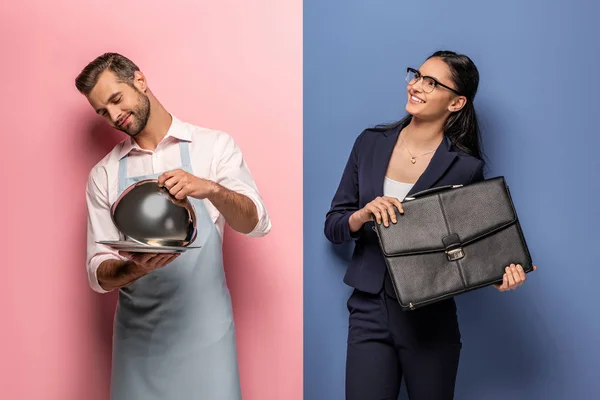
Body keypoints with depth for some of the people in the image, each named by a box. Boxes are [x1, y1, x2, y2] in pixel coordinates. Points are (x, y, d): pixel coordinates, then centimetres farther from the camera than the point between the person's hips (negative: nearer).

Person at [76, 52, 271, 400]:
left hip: (204, 325, -2)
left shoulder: (214, 146, 1)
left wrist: (211, 189, -26)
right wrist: (133, 269, -19)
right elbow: (99, 273, 3)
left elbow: (257, 224, -8)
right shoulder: (103, 175, 7)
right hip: (137, 330, 2)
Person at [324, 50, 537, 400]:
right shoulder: (371, 143, 1)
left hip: (430, 318, -2)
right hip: (369, 311, 2)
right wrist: (362, 216, -18)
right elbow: (332, 226, 3)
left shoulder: (465, 167, -7)